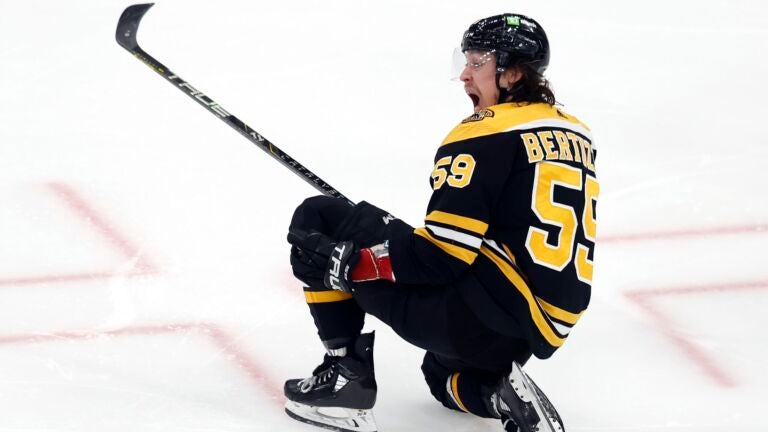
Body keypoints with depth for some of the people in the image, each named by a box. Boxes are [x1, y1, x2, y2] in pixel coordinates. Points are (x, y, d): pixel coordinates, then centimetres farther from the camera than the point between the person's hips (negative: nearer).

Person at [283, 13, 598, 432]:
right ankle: (496, 387, 9)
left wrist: (340, 259, -12)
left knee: (318, 221, 2)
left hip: (480, 314, -8)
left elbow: (438, 257, -17)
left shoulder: (485, 135, -12)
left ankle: (346, 374, 2)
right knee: (442, 375, 42)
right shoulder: (576, 135, 12)